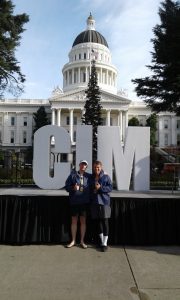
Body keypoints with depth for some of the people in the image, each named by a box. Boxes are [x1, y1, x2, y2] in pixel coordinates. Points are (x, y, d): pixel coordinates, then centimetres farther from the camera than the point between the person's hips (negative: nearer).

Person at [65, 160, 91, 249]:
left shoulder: (89, 176, 4)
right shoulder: (73, 175, -1)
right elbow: (66, 186, 0)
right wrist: (73, 188, -18)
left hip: (84, 202, 1)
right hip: (74, 201, -1)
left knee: (83, 221, 9)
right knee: (74, 221, 9)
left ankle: (82, 241, 22)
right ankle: (73, 241, 23)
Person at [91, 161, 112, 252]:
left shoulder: (106, 177, -2)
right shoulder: (91, 177, 10)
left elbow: (110, 188, -8)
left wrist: (100, 188, -19)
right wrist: (92, 190, 1)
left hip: (104, 202, -4)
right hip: (94, 202, 4)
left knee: (105, 222, -2)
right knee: (97, 222, 10)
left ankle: (105, 243, 8)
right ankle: (101, 241, 26)